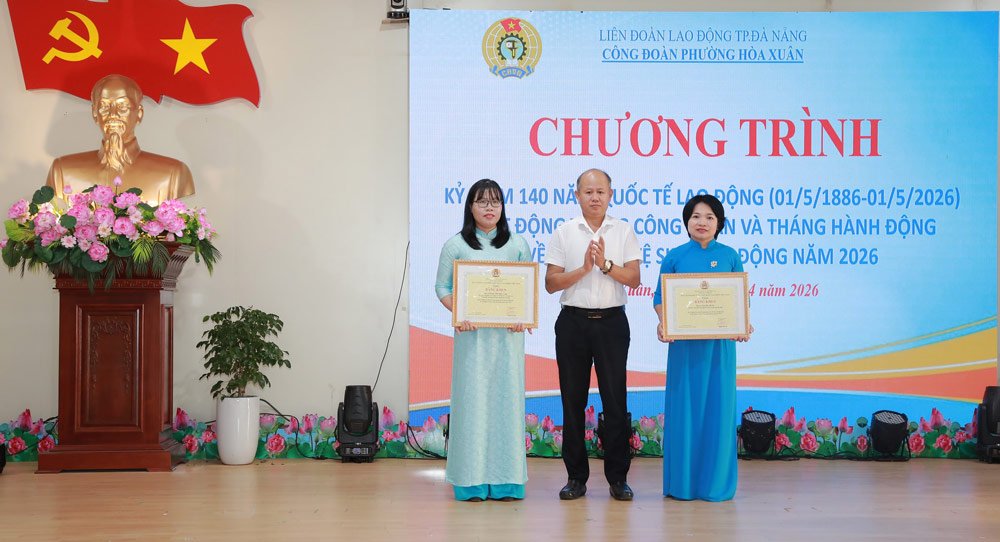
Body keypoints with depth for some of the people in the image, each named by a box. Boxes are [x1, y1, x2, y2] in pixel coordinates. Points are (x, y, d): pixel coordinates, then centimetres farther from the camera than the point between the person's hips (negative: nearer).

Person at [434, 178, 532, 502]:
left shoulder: (518, 245, 11)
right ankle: (472, 480, 3)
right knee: (472, 399, -3)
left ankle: (506, 480, 7)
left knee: (506, 398, 1)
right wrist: (458, 312, -13)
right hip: (471, 333, -1)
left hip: (508, 333, 2)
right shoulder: (455, 246, 7)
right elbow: (442, 287, 5)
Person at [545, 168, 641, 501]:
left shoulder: (624, 232, 6)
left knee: (615, 398, 0)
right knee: (573, 399, 4)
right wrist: (584, 268, -12)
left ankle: (618, 477, 9)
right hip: (573, 322, 1)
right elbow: (551, 283, 0)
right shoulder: (564, 233, 6)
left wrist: (605, 264, -16)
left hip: (611, 322, 0)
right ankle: (576, 477, 13)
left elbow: (634, 278, -3)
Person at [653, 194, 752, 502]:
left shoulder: (729, 256, 6)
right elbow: (660, 297, 5)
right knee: (684, 407, 2)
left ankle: (716, 482, 12)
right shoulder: (675, 257, 5)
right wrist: (663, 322, -14)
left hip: (720, 343, 1)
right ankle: (681, 482, 12)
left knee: (718, 405, 2)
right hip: (684, 343, 0)